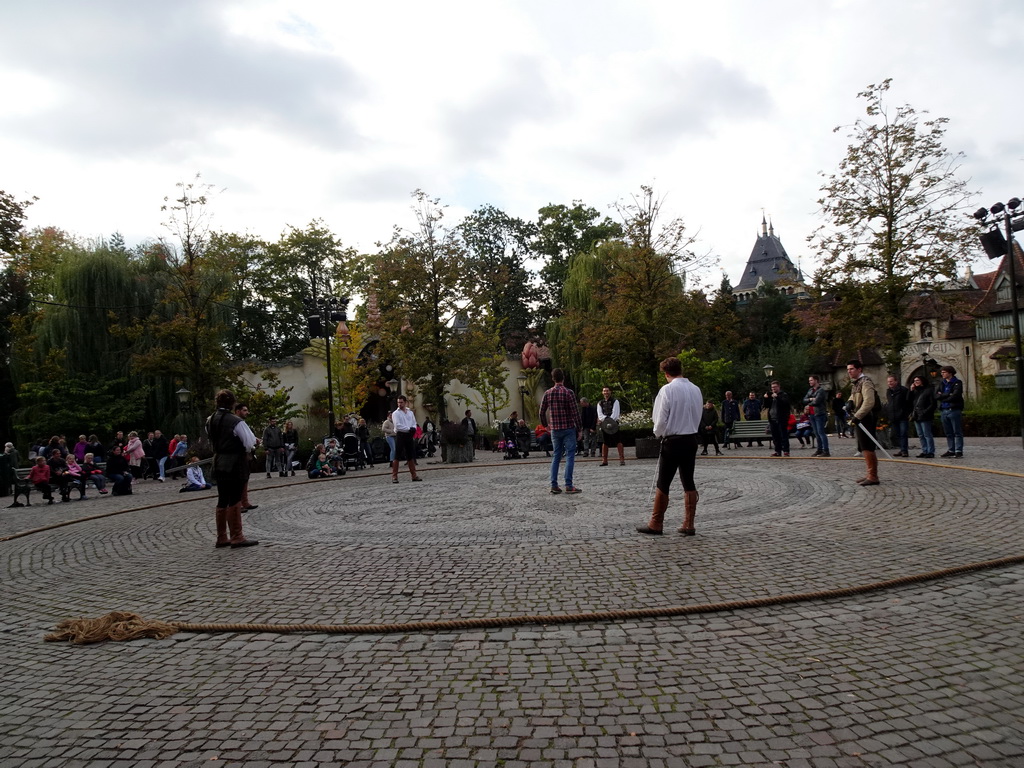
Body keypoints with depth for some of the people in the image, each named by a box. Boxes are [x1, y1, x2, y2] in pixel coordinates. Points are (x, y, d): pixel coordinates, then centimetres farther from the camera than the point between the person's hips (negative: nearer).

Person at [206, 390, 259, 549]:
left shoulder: (210, 421, 5)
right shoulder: (236, 421, -17)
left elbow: (212, 440, 15)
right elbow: (250, 442, -15)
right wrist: (246, 449, 5)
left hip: (218, 464, 7)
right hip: (235, 465, -7)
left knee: (222, 500, 13)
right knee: (234, 500, -1)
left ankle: (221, 538, 19)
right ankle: (237, 537, 5)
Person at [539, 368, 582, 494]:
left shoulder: (548, 393, 4)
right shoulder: (568, 392, -9)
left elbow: (542, 412, 8)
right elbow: (575, 412, -11)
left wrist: (546, 425, 23)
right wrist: (578, 428, -2)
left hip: (554, 430, 4)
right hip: (568, 428, -4)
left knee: (556, 457, 10)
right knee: (570, 456, -1)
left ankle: (554, 485, 8)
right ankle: (568, 485, -4)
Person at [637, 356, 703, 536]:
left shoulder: (667, 390, -13)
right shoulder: (695, 389, 3)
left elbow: (660, 419, -11)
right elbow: (698, 416, 10)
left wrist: (658, 433, 7)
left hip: (673, 440, -5)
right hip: (691, 439, 6)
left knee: (662, 483, 3)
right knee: (688, 482, 11)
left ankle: (655, 525, 9)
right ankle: (688, 525, 13)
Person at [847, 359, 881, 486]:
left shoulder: (865, 382, -14)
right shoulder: (856, 383, 17)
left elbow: (869, 402, -25)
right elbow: (854, 397, 27)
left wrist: (857, 416, -28)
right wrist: (850, 402, 3)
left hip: (866, 419, -10)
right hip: (860, 419, 10)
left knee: (867, 448, -10)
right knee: (864, 448, 15)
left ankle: (873, 477, -8)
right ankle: (870, 474, 23)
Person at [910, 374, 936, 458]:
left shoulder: (929, 390, -4)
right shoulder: (915, 391, 17)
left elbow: (932, 404, -9)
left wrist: (925, 412, -17)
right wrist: (911, 391, 2)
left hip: (924, 417, -7)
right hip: (916, 416, 7)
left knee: (927, 434, -6)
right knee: (920, 435, 9)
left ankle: (931, 452, -3)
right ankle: (924, 451, 15)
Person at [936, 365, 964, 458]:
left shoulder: (957, 383, -2)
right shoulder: (942, 384, 17)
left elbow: (955, 396, -15)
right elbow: (936, 396, 4)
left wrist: (942, 397, -3)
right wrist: (947, 395, -12)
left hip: (954, 410, -6)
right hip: (943, 411, 6)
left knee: (957, 432, -3)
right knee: (948, 433, 9)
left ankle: (959, 451, -3)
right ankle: (951, 451, 14)